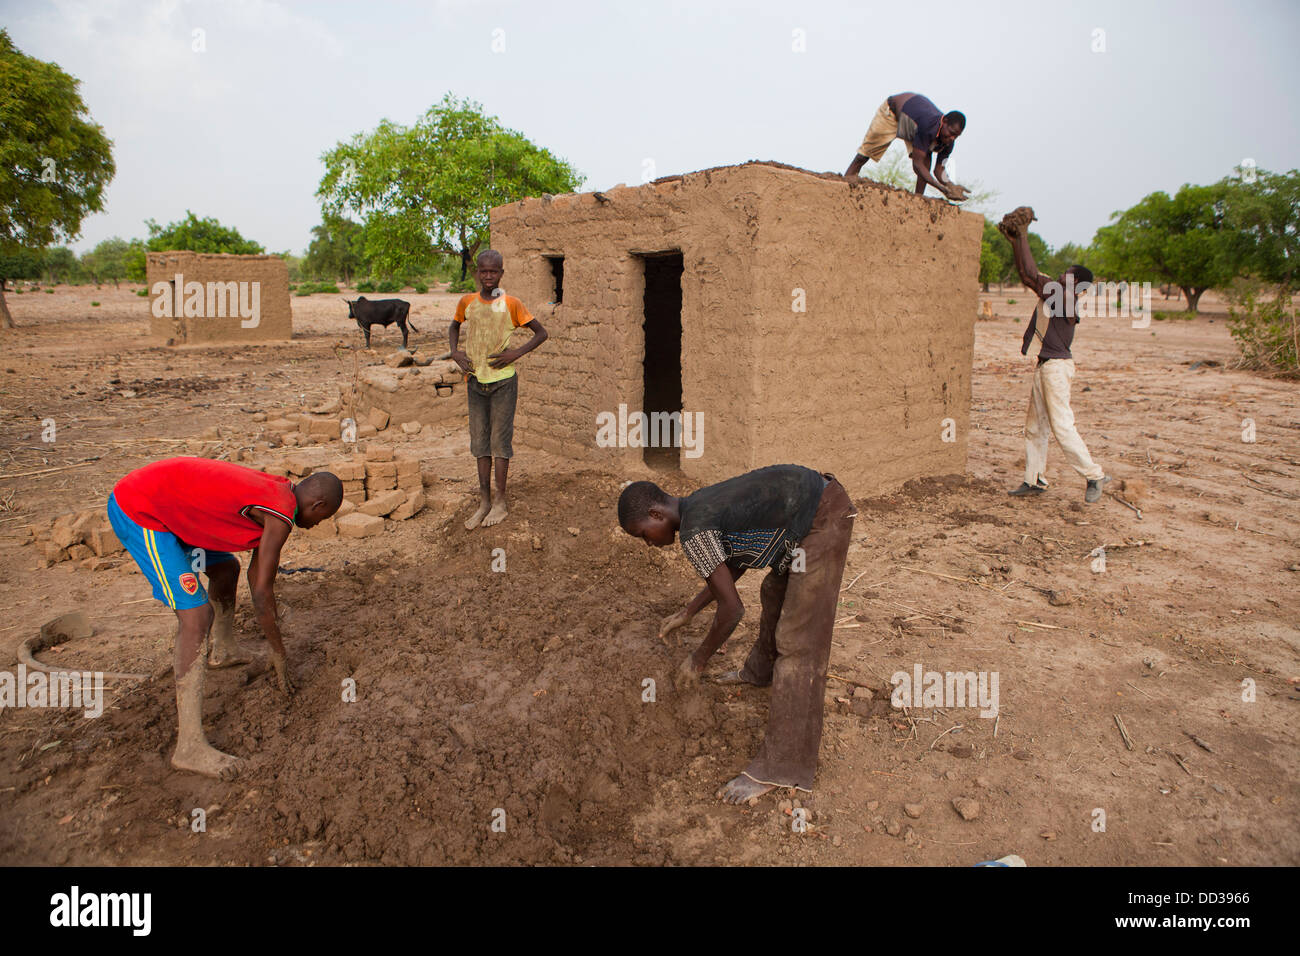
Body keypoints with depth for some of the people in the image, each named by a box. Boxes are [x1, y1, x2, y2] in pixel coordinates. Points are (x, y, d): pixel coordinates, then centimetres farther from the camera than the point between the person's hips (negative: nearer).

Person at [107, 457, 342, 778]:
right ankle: (190, 745, -18)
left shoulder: (274, 490, 8)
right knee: (196, 613, -16)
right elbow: (261, 595, -14)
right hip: (138, 513, -11)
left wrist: (273, 622, 27)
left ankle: (223, 651, 50)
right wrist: (279, 656, -3)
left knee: (225, 567, 25)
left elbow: (257, 571, 19)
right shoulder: (282, 515, -19)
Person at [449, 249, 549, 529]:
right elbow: (455, 326, 23)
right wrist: (455, 352, 5)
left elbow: (541, 333, -3)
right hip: (476, 380, 4)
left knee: (500, 440, 0)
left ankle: (500, 503, 10)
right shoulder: (467, 302, 3)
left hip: (503, 381, -4)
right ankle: (484, 502, 16)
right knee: (479, 441, 7)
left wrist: (516, 353, -14)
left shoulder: (511, 304, -8)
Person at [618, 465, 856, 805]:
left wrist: (699, 660, 1)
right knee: (776, 591, 31)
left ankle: (783, 767, -1)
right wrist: (684, 615, 30)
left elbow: (732, 608, -14)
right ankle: (762, 669, 56)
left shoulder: (693, 531, -16)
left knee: (798, 645, -8)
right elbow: (731, 568, 26)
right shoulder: (700, 506, 12)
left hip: (822, 522, -11)